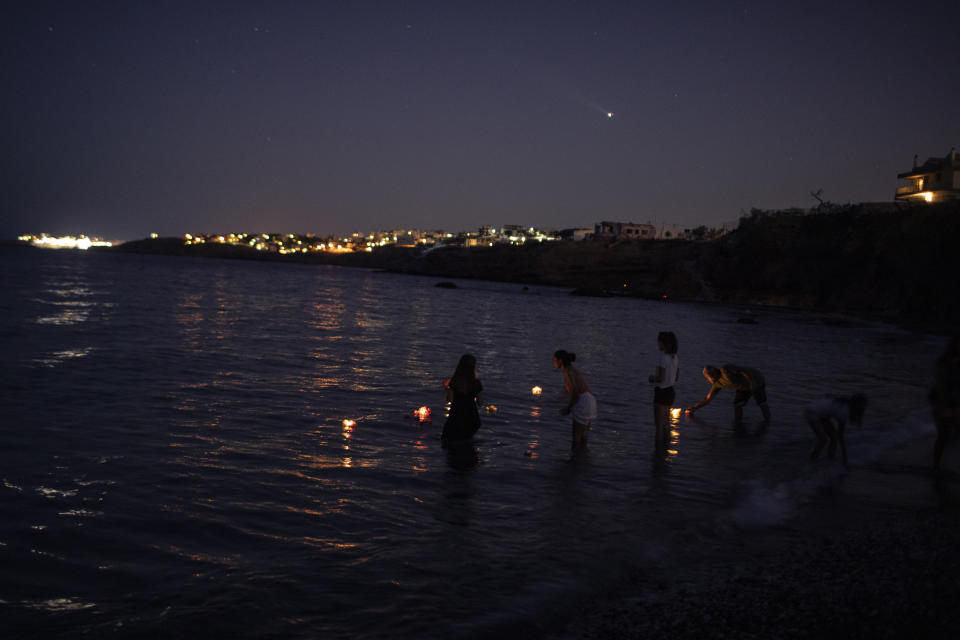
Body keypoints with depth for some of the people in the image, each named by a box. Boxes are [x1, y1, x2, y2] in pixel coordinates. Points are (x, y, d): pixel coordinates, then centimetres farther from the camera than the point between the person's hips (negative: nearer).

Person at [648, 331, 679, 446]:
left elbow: (661, 378, -23)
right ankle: (665, 442, 29)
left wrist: (652, 378, -3)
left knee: (658, 423, 1)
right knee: (666, 422, 20)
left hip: (662, 392, -8)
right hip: (670, 391, 8)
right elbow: (675, 378, 13)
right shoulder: (675, 358, 5)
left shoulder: (664, 358, -19)